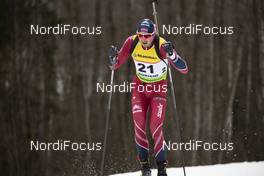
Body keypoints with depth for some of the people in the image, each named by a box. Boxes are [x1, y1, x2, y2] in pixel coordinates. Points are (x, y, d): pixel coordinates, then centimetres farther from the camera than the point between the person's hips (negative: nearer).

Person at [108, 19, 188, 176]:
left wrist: (172, 55, -49)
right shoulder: (132, 42, -17)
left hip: (158, 87, -3)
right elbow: (116, 66, -6)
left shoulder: (162, 46, -27)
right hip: (140, 86, 3)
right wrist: (113, 58, -29)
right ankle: (144, 162, -1)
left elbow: (184, 70, -32)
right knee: (139, 124, -15)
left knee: (155, 127, -15)